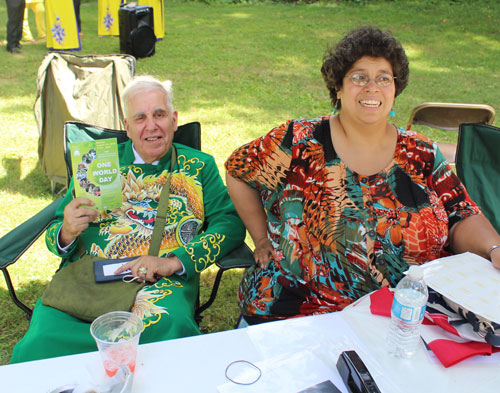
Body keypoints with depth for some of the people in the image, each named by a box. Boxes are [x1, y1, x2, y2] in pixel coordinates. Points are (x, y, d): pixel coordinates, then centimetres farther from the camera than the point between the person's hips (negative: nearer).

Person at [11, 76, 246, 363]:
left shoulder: (199, 167, 14)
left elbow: (231, 222, 2)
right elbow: (56, 236, 18)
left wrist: (173, 262, -12)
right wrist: (66, 233, -9)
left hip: (161, 284, -1)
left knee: (167, 330, -34)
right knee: (37, 346, -26)